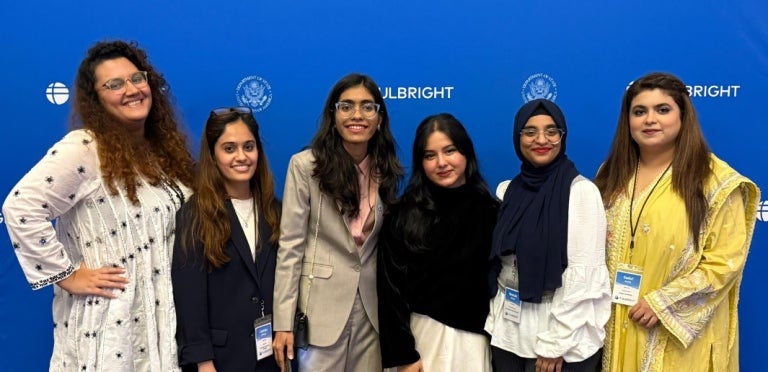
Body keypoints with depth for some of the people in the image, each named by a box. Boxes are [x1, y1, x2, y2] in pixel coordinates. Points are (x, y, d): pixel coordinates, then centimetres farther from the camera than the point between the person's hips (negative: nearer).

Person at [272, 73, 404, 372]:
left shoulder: (386, 170, 5)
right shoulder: (305, 165, -8)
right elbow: (290, 246, -10)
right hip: (322, 307, -4)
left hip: (372, 307, 4)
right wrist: (283, 322, -13)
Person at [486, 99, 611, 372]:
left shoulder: (581, 191, -11)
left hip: (565, 335, -5)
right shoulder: (507, 190, 4)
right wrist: (495, 321, 2)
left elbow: (583, 272, -15)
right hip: (508, 330, 5)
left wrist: (555, 342, -17)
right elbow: (496, 260, 8)